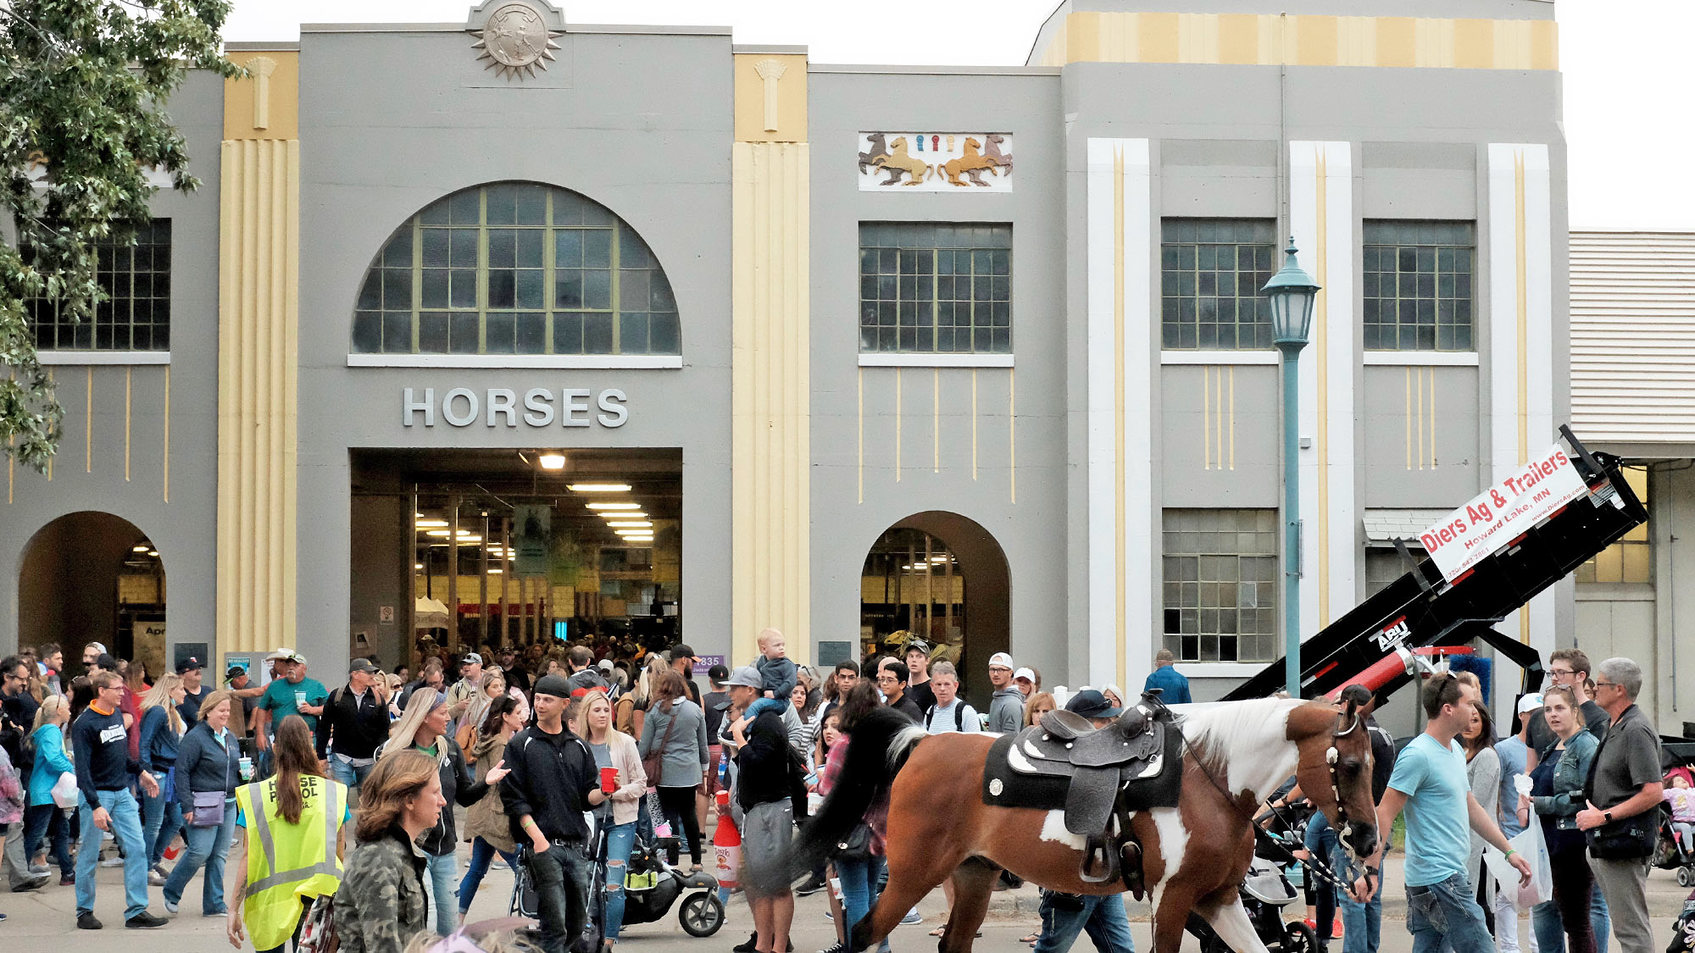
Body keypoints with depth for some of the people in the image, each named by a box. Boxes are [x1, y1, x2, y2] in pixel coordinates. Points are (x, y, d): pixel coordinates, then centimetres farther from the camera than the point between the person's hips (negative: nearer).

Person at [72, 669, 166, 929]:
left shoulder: (117, 715, 8)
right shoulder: (84, 725, -14)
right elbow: (82, 769, -18)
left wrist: (140, 772, 22)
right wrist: (95, 806, -24)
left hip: (122, 794, 7)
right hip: (97, 794, -7)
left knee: (137, 848, -1)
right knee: (89, 855, 3)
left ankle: (136, 911, 3)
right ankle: (84, 912, 16)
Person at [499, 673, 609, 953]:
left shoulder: (578, 747, 15)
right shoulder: (521, 744, 2)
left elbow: (587, 798, 15)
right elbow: (513, 799, -5)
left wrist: (602, 793, -8)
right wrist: (537, 837, -16)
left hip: (575, 845, 5)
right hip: (542, 845, -5)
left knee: (577, 925, 7)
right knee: (555, 925, -12)